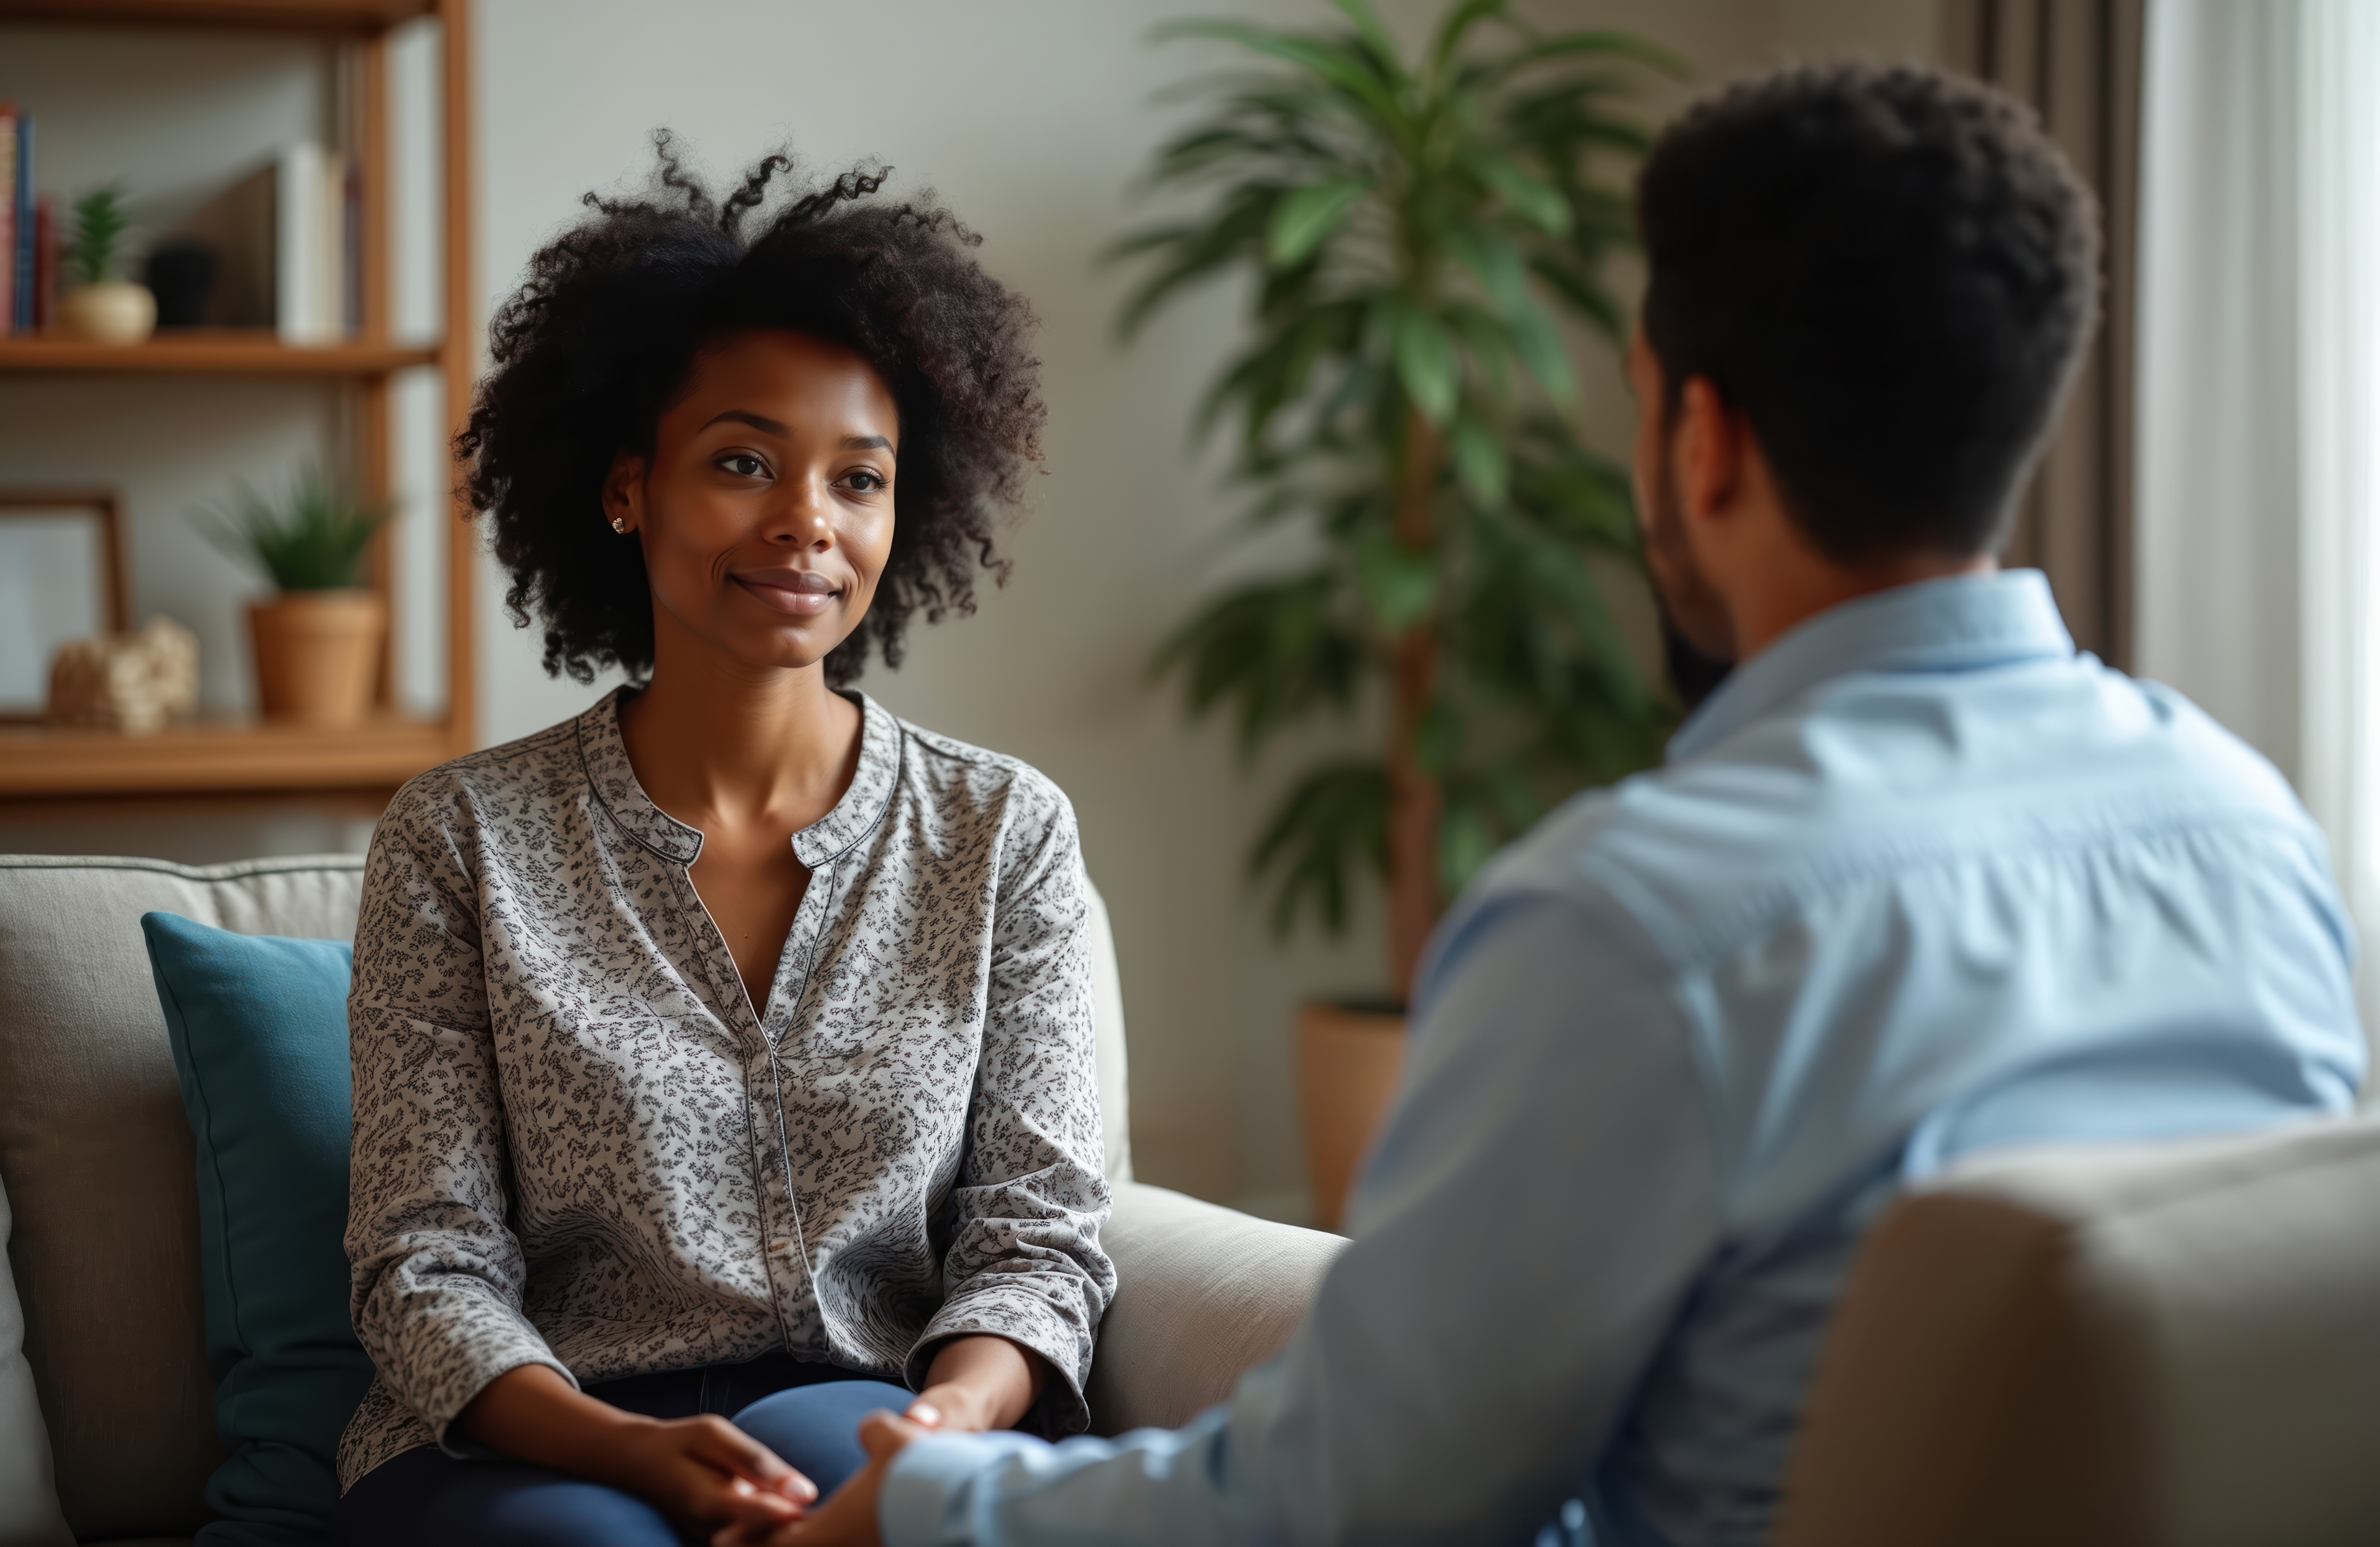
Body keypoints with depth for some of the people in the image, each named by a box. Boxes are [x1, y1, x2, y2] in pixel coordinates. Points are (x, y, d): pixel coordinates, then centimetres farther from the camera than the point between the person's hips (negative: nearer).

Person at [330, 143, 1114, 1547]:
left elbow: (1037, 1234, 4)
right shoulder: (460, 839, 5)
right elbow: (427, 1266, -1)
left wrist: (942, 1420, -20)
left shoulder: (1006, 835, 9)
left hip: (876, 1428, 1)